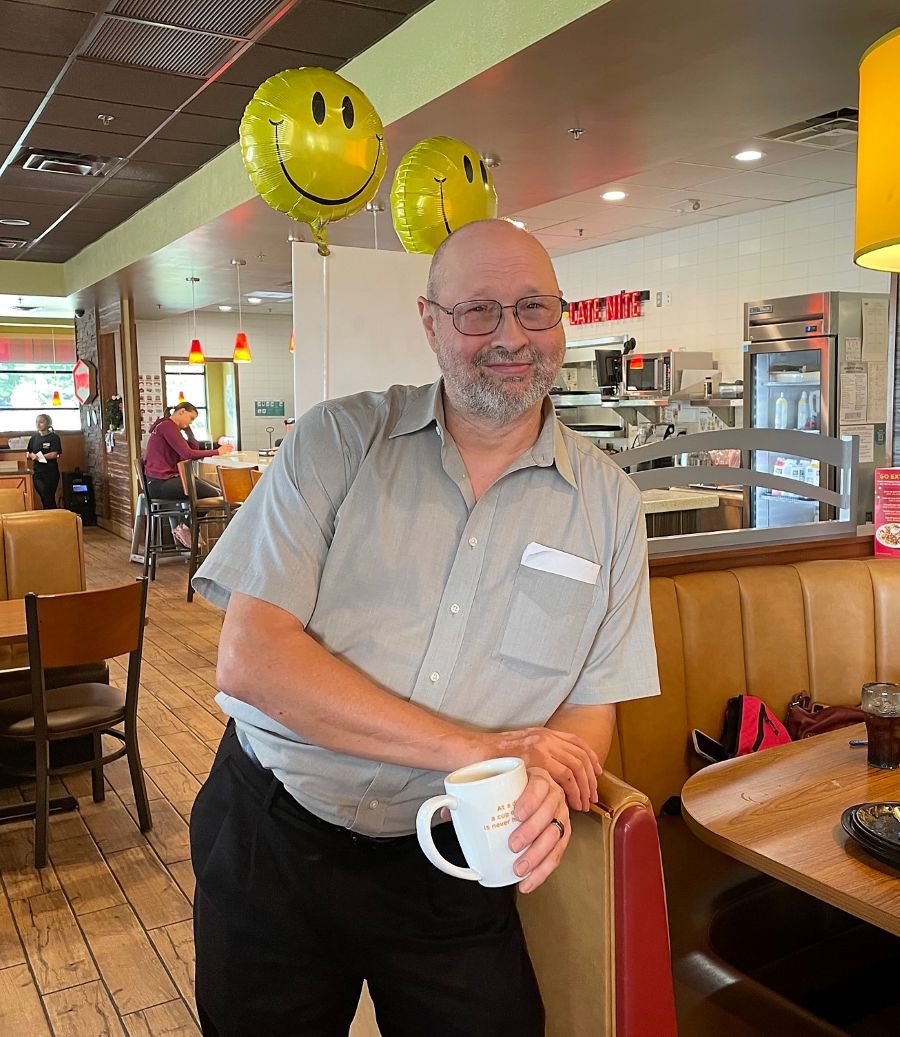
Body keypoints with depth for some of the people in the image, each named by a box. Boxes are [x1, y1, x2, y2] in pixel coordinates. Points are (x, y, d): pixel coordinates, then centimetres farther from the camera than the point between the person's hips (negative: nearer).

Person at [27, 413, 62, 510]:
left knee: (50, 498, -3)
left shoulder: (54, 437, -2)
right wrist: (31, 455, -9)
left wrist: (38, 456, -11)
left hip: (51, 472, -3)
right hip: (37, 472, 3)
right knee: (45, 497, -6)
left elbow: (54, 455, -12)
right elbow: (28, 454, 14)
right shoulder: (34, 438, 12)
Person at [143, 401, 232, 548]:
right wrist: (216, 452, -14)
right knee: (213, 494, -16)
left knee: (215, 488, 9)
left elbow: (194, 449, 17)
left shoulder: (168, 426, 23)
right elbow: (187, 454, -19)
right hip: (160, 483, -11)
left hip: (166, 479, 11)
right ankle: (185, 528, 1)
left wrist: (187, 430, 10)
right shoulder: (167, 426, -9)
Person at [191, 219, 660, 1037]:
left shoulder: (608, 502, -2)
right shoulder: (338, 440, -9)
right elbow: (250, 659, -17)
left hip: (453, 864, 1)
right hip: (271, 839, 0)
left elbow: (590, 708, 1)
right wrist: (479, 748, -21)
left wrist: (544, 784, -23)